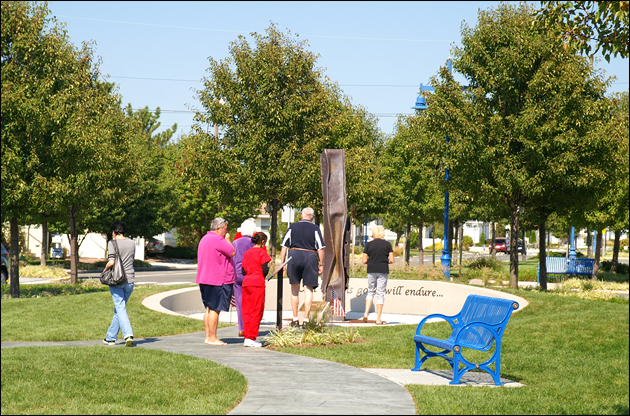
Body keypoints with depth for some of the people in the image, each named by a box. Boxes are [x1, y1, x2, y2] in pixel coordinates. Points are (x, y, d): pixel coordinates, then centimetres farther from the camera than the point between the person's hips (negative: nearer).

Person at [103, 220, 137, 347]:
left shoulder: (112, 243, -8)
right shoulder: (131, 243, 8)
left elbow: (111, 262, -18)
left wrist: (105, 269, 0)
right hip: (130, 280, 5)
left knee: (120, 308, -5)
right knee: (119, 309, 16)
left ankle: (128, 335, -23)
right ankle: (111, 337, 24)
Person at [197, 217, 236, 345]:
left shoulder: (205, 239, 18)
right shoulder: (217, 240, -15)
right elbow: (232, 252, -10)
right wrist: (228, 239, 2)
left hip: (205, 280, 10)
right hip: (218, 280, -10)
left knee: (209, 308, 13)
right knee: (215, 309, -8)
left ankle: (208, 336, 15)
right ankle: (212, 338, -7)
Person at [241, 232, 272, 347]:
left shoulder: (247, 253, 15)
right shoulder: (262, 252, -4)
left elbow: (243, 271, 13)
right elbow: (265, 270, -11)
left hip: (246, 282, 6)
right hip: (257, 283, -6)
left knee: (246, 311, 8)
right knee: (256, 311, -3)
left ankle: (247, 337, 9)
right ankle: (251, 338, -7)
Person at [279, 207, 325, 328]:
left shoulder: (293, 227, 7)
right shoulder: (315, 229, 2)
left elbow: (284, 246, 6)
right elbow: (320, 248, -3)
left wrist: (282, 263, 9)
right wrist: (321, 264, 4)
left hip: (294, 256, 1)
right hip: (310, 257, -1)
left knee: (295, 290, 12)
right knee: (308, 290, 3)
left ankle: (295, 319, 14)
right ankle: (306, 320, 1)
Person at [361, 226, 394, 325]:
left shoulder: (369, 245, 2)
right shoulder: (387, 244, 1)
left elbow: (364, 261, 0)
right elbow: (391, 260, -3)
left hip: (371, 270, 1)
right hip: (383, 271, -1)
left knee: (370, 292, 16)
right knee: (380, 293, 3)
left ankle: (366, 313, -1)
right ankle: (378, 319, 2)